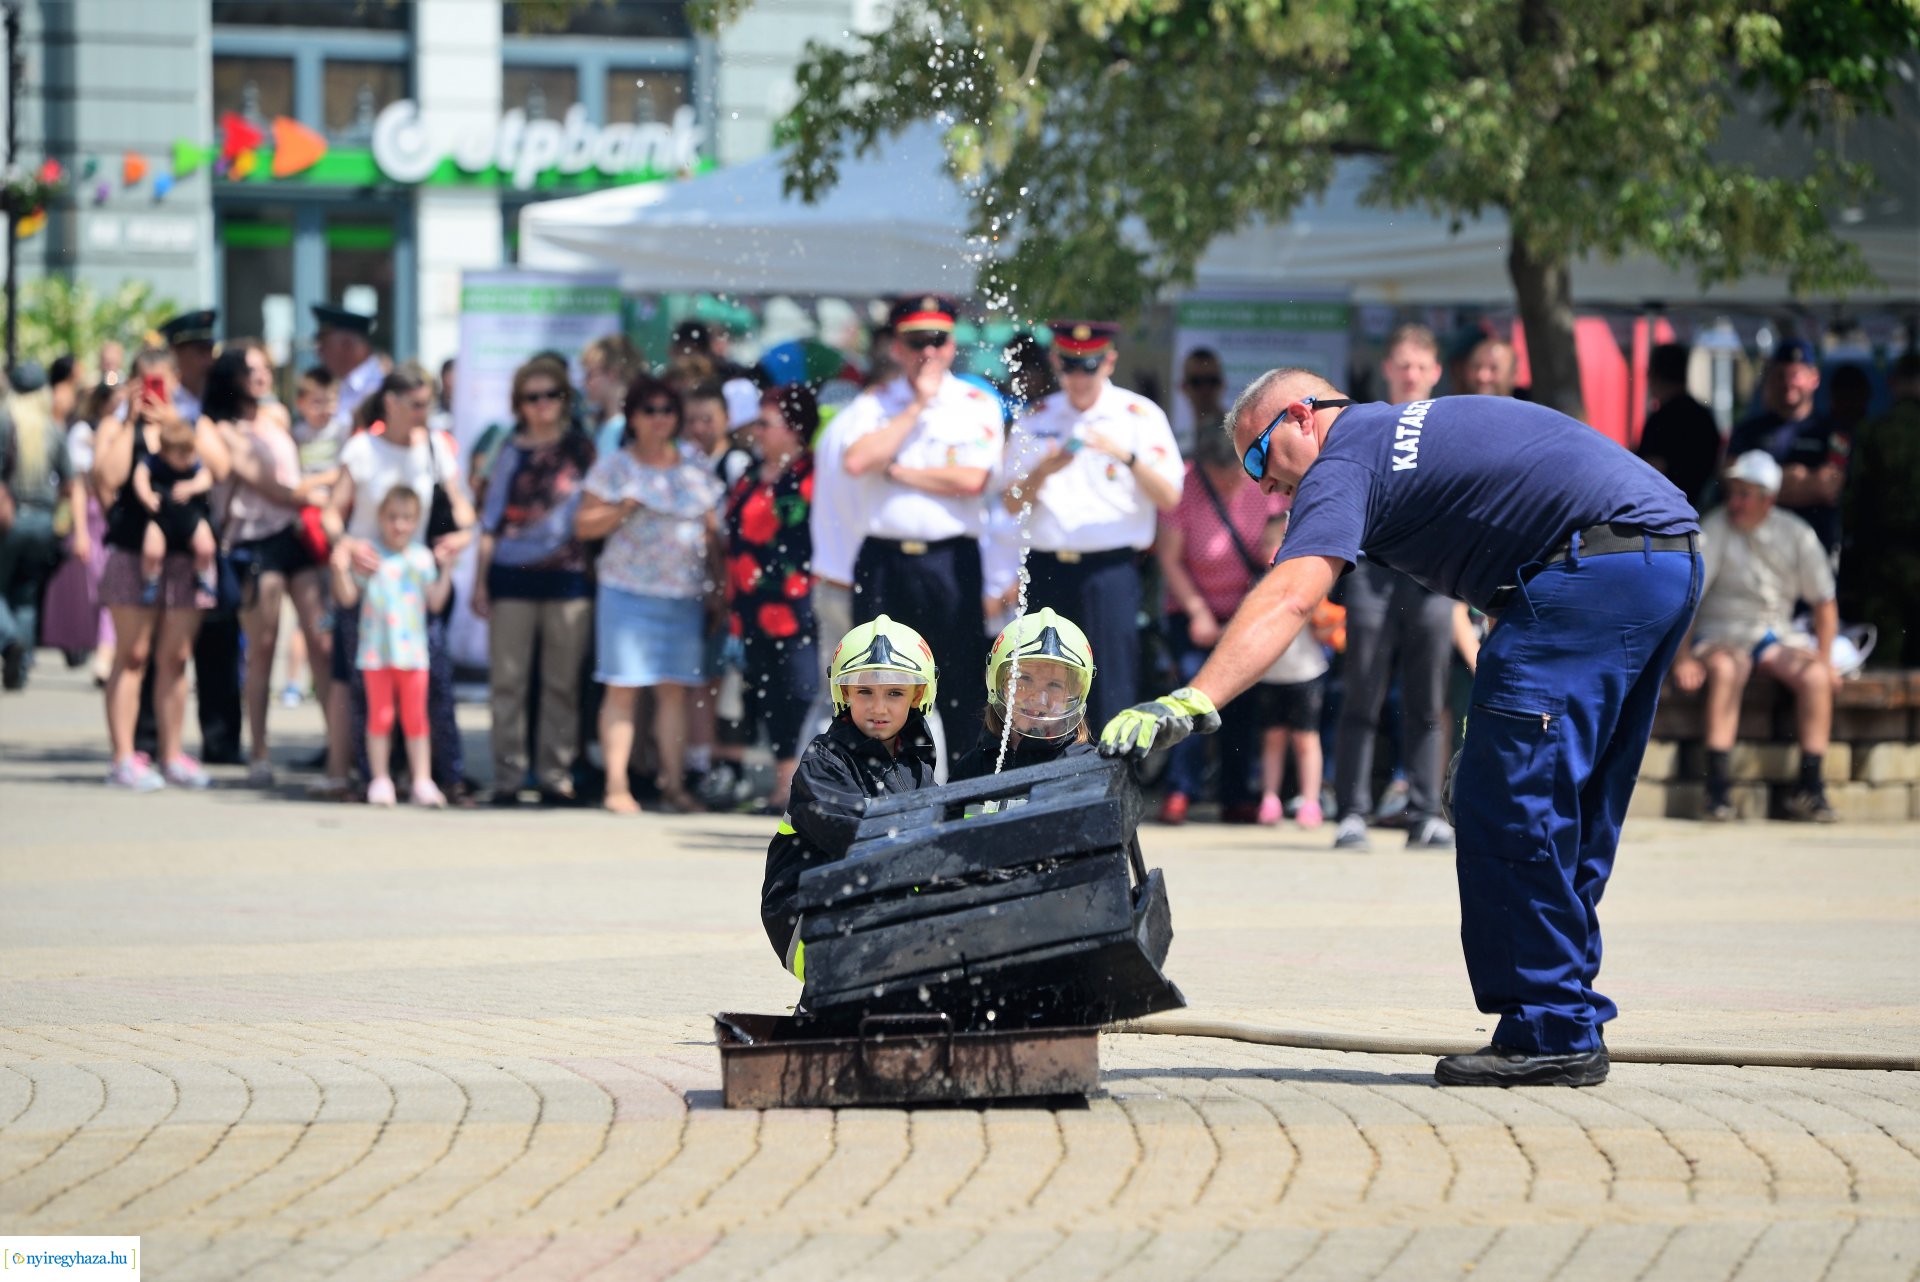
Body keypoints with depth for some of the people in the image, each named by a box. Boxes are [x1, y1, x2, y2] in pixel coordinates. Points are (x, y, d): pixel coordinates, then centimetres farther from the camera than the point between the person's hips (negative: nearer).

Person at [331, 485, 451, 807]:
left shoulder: (422, 557, 6)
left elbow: (435, 602, 4)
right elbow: (347, 597, -1)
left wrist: (445, 571, -4)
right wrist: (341, 569, -16)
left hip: (412, 651, 1)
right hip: (376, 650, -1)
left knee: (415, 717, 2)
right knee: (380, 716, 3)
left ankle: (422, 781, 3)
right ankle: (379, 780, 9)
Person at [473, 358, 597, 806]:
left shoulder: (580, 449, 8)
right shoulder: (512, 453, 10)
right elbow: (492, 520, 10)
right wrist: (479, 580, 5)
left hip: (567, 575, 0)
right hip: (511, 574, 0)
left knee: (562, 682, 1)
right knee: (508, 680, -1)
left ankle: (556, 774, 5)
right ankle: (507, 775, 3)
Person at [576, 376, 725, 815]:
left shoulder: (697, 473, 13)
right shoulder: (614, 468, 3)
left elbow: (711, 534, 16)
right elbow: (584, 526, -1)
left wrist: (718, 584, 9)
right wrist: (625, 507, -15)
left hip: (685, 597, 3)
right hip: (628, 593, -3)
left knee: (675, 690, 1)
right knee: (622, 688, -6)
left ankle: (674, 784, 5)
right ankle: (616, 786, -6)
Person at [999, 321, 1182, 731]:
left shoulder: (1140, 416, 3)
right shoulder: (1036, 420, 13)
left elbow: (1169, 498, -5)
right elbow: (1012, 504, 10)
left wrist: (1127, 456, -20)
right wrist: (1043, 471, -9)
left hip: (1110, 569, -3)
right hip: (1046, 569, 3)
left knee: (1113, 684, -10)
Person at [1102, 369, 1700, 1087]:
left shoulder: (1343, 462, -2)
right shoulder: (1404, 430, 27)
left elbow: (1290, 599, -17)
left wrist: (1189, 704, -26)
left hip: (1598, 565, -10)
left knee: (1505, 803, -7)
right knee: (1571, 813, 15)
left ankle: (1551, 1035, -7)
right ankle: (1567, 1029, 19)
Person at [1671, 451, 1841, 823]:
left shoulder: (1796, 534, 2)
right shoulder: (1714, 530, -8)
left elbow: (1824, 602, 9)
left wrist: (1824, 658, -3)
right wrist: (1683, 658, -22)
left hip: (1775, 637, 3)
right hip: (1720, 636, -3)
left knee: (1815, 676, -26)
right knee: (1726, 669, -37)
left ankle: (1809, 786, -21)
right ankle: (1718, 786, -38)